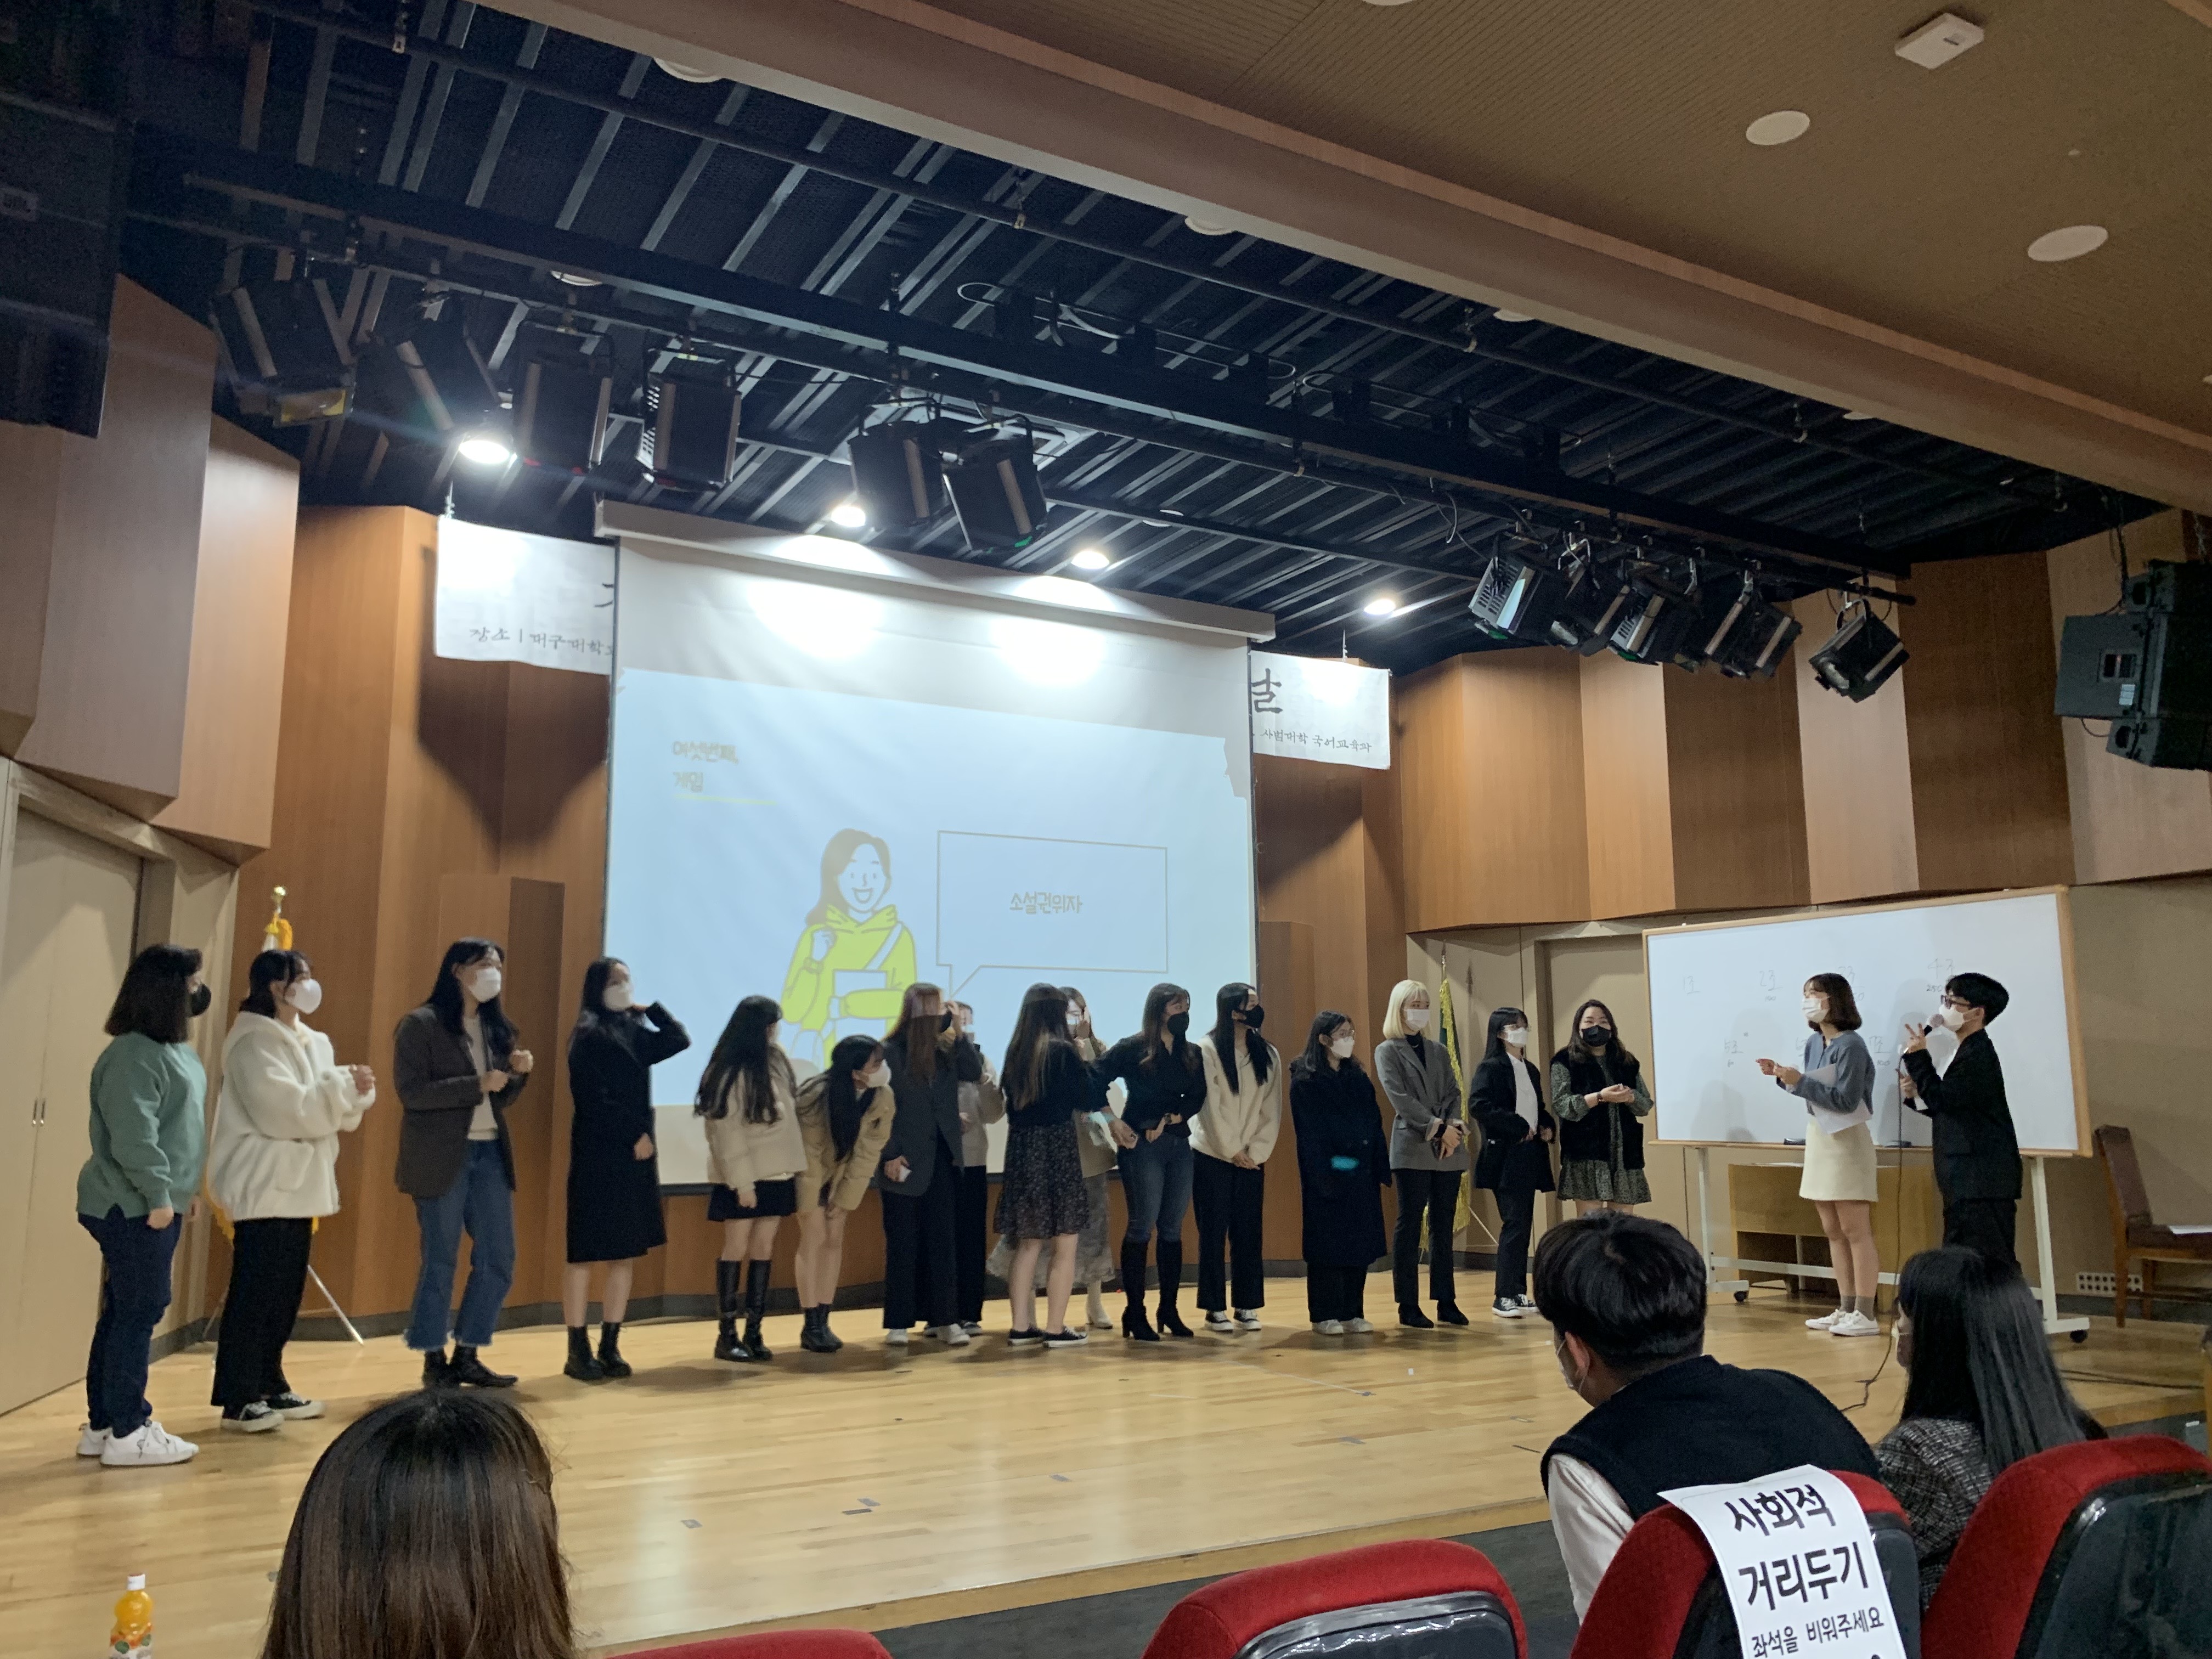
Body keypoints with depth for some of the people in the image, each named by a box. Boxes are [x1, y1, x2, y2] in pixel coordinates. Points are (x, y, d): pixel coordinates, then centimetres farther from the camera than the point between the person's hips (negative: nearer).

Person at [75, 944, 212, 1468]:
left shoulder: (170, 1049, 13)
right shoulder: (134, 1056, -19)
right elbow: (133, 1136, -25)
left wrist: (182, 1188, 20)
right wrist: (158, 1194, -23)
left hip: (151, 1205, 10)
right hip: (133, 1207, -10)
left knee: (123, 1314, 14)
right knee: (138, 1314, -4)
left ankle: (102, 1424, 23)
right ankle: (127, 1433, 4)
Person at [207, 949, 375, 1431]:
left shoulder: (311, 1042, 14)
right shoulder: (253, 1042, -13)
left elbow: (327, 1109, 12)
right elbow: (288, 1110, -22)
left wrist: (355, 1090, -7)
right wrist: (344, 1085, -18)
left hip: (296, 1184, 9)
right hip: (263, 1186, -9)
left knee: (286, 1291, 13)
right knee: (253, 1292, -5)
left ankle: (270, 1386, 22)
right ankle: (237, 1400, 1)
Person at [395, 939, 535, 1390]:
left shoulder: (495, 1027, 13)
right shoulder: (421, 1024, -6)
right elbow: (411, 1092, -15)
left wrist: (518, 1073, -4)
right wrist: (477, 1084, -20)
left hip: (491, 1153, 6)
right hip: (441, 1156, -6)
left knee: (498, 1260, 6)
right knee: (440, 1260, 3)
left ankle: (466, 1356, 18)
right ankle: (434, 1359, 16)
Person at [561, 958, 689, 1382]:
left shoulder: (635, 1033, 13)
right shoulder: (589, 1035, -9)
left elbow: (680, 1041, 8)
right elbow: (593, 1099, -15)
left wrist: (650, 1007, 5)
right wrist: (634, 1135, -12)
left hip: (635, 1155, 7)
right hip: (598, 1154, -7)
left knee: (627, 1253, 7)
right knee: (586, 1253, -1)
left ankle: (610, 1347, 13)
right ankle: (579, 1350, 5)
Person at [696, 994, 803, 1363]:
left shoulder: (777, 1057, 7)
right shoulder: (730, 1070, -13)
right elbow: (726, 1129, -15)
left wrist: (798, 1161, 9)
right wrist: (741, 1180, -18)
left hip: (776, 1170, 6)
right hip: (742, 1174, -6)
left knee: (764, 1248, 6)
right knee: (737, 1248, -1)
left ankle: (753, 1332, 11)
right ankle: (726, 1335, 7)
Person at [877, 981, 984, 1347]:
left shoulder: (946, 1050, 7)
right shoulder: (890, 1052, -8)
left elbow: (975, 1073, -5)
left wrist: (958, 1033, -10)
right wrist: (890, 1155, -13)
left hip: (942, 1158, 4)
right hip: (905, 1161, -4)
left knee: (943, 1241, 5)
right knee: (903, 1244, 4)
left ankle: (944, 1318, 11)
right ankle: (898, 1322, 11)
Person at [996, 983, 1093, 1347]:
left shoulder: (1015, 1051, 6)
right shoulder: (1063, 1051, -11)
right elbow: (1086, 1100, -2)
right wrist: (1087, 1067, 12)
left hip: (1021, 1149, 6)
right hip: (1057, 1149, -6)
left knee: (1027, 1244, 13)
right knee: (1064, 1246, 4)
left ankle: (1022, 1327, 16)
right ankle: (1055, 1329, 5)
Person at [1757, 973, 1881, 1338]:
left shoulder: (1851, 1045, -16)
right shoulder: (1814, 1042, 8)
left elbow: (1844, 1101, -20)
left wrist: (1798, 1081, -22)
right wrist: (1783, 1076, 0)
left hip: (1846, 1141, -9)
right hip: (1818, 1138, 9)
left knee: (1856, 1232, -4)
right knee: (1833, 1232, 12)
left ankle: (1866, 1316, 0)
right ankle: (1846, 1310, 19)